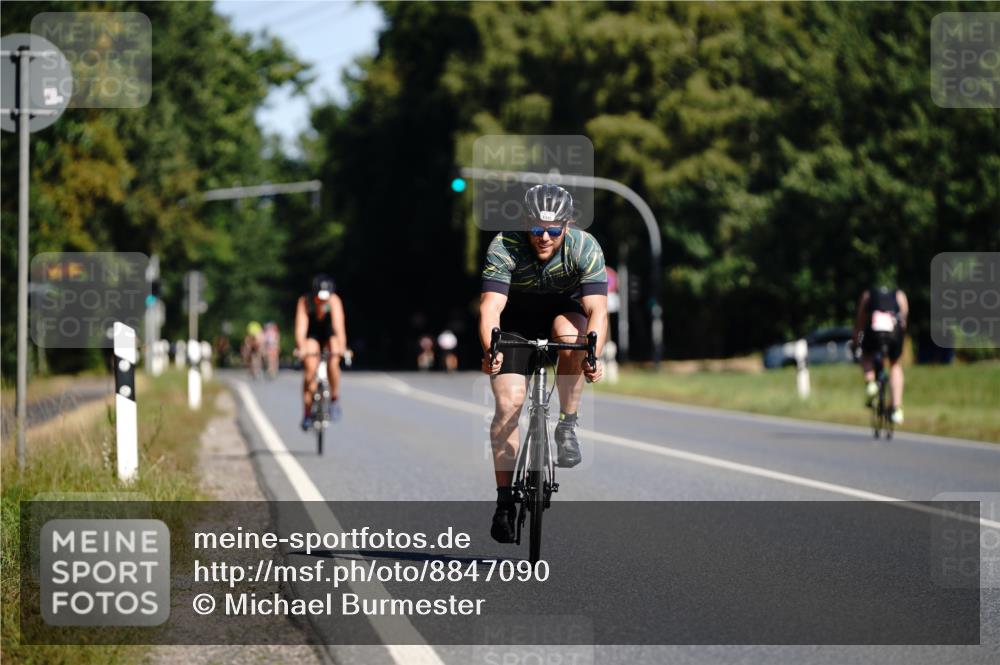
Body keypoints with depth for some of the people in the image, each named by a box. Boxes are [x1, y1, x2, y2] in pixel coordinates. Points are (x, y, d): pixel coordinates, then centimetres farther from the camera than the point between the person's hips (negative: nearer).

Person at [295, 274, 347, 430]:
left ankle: (335, 399, -5)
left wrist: (341, 347, -55)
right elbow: (301, 328, -37)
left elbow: (339, 326, -40)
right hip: (312, 335, 0)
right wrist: (301, 348, -53)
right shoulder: (304, 302, -29)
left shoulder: (334, 301, -31)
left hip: (330, 335, 0)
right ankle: (307, 414, -10)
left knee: (333, 363, -27)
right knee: (310, 368, -18)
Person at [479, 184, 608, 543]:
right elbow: (490, 307, -38)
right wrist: (490, 351, -56)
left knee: (570, 334, -36)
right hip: (516, 317, 0)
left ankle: (568, 426, -17)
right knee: (508, 403, -15)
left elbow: (597, 309, -35)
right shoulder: (504, 247, -29)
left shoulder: (585, 248, -27)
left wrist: (592, 356, -53)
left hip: (563, 309, 0)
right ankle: (505, 499, -5)